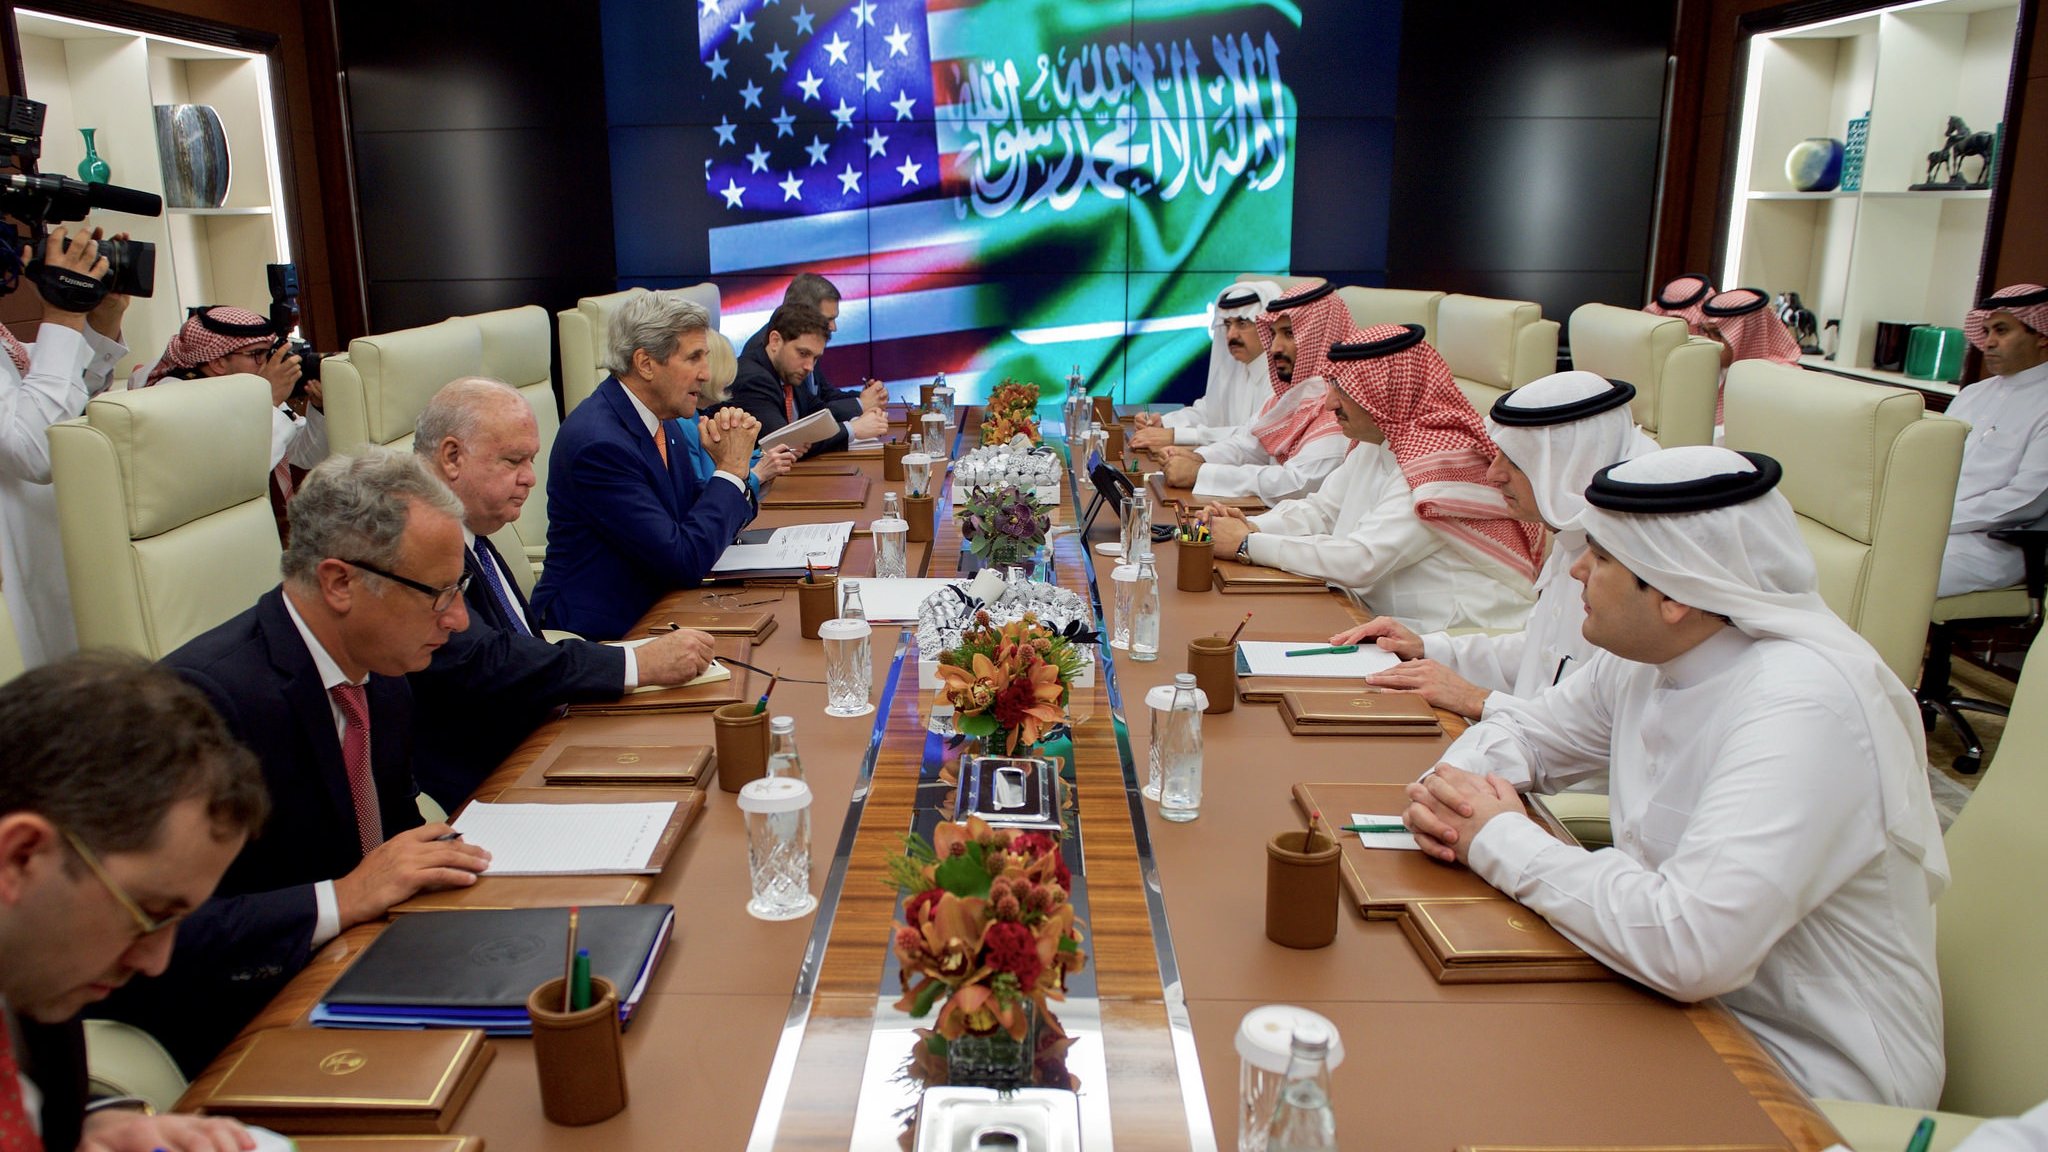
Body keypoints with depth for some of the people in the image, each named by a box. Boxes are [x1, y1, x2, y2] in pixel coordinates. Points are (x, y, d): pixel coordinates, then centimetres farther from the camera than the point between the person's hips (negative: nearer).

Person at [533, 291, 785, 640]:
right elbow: (686, 562, -23)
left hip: (650, 609, 8)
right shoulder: (599, 442, -21)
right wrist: (732, 469, -14)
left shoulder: (663, 422, 5)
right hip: (598, 634, -8)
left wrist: (729, 467, -8)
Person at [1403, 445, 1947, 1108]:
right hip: (1689, 1007, 7)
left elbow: (1689, 944, -38)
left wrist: (1498, 840, -24)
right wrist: (1447, 792, -10)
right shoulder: (1644, 659, -3)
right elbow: (1524, 732, 13)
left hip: (1814, 1080, -7)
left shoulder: (1802, 707, -29)